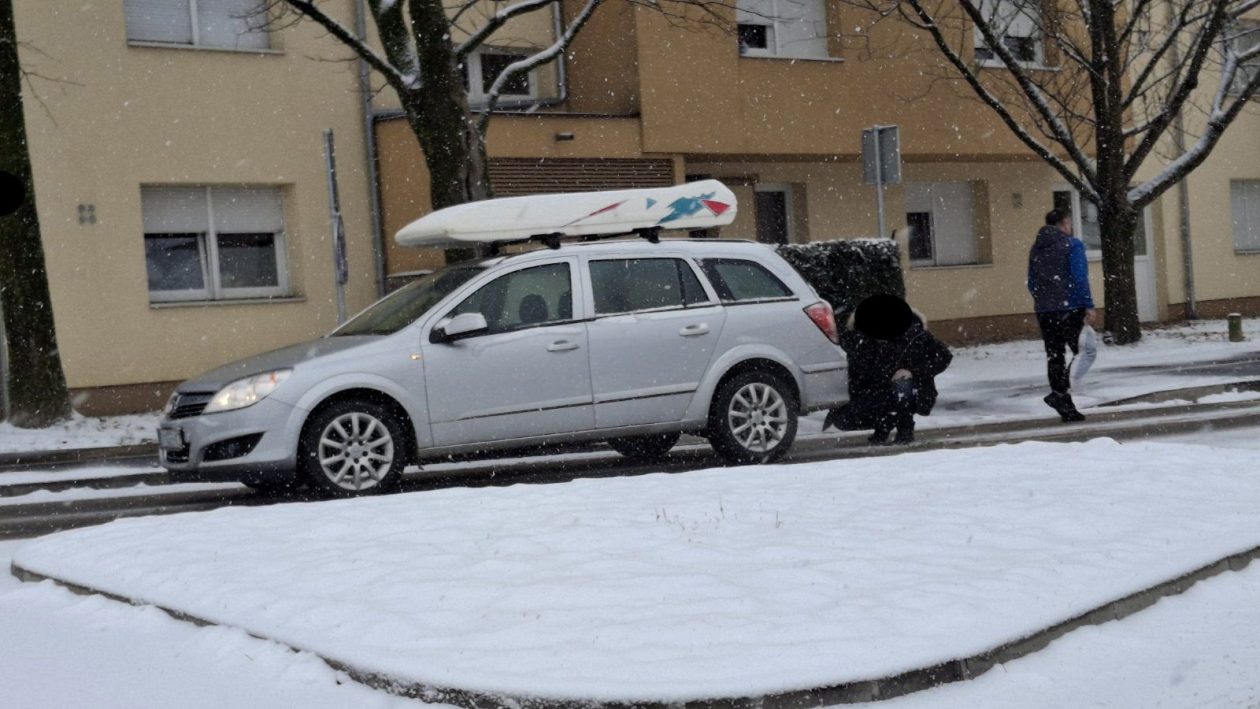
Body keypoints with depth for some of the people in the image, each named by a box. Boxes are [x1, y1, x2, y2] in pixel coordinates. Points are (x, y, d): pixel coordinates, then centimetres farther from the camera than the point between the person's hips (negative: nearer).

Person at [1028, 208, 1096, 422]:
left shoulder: (1036, 248, 12)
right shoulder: (1072, 244, -7)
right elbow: (1080, 278, -15)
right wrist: (1088, 305, -13)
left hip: (1044, 311, 6)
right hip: (1070, 308, -6)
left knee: (1054, 356, 9)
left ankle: (1066, 408, 10)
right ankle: (1060, 393, -17)